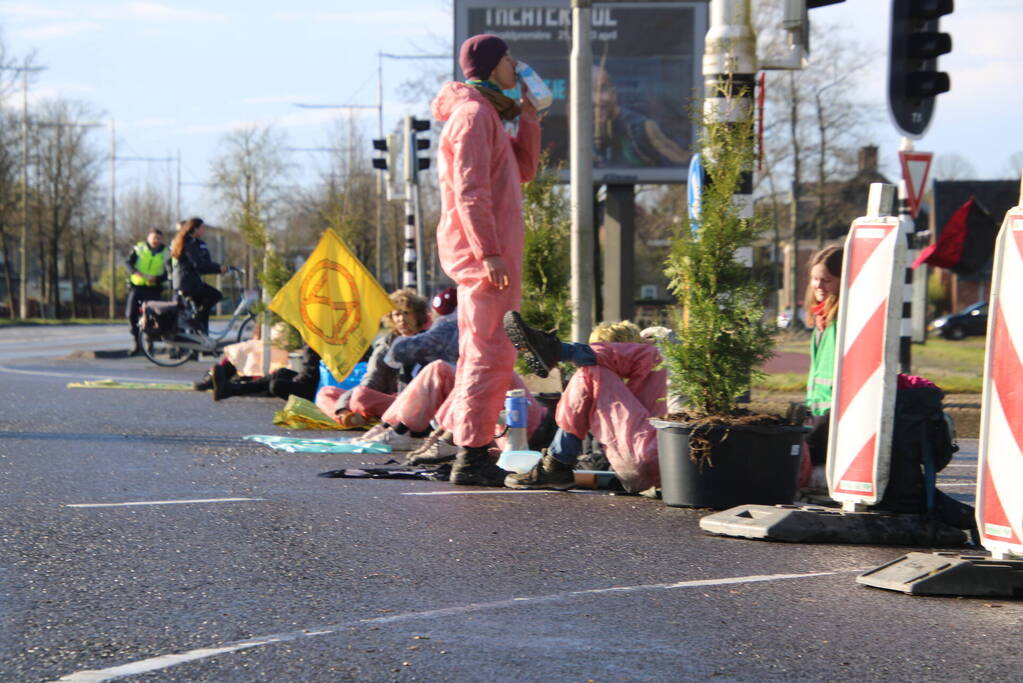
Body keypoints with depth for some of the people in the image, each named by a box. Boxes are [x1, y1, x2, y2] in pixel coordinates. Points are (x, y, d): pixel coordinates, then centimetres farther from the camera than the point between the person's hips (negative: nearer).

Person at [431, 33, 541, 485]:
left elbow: (524, 171, 23)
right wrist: (490, 253, -24)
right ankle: (471, 456, -13)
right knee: (492, 355, -12)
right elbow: (470, 190, -19)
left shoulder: (487, 113, 21)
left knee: (480, 355, 15)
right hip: (483, 250, -11)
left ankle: (466, 448, 20)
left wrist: (527, 116, 14)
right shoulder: (473, 113, -11)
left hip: (483, 254, 11)